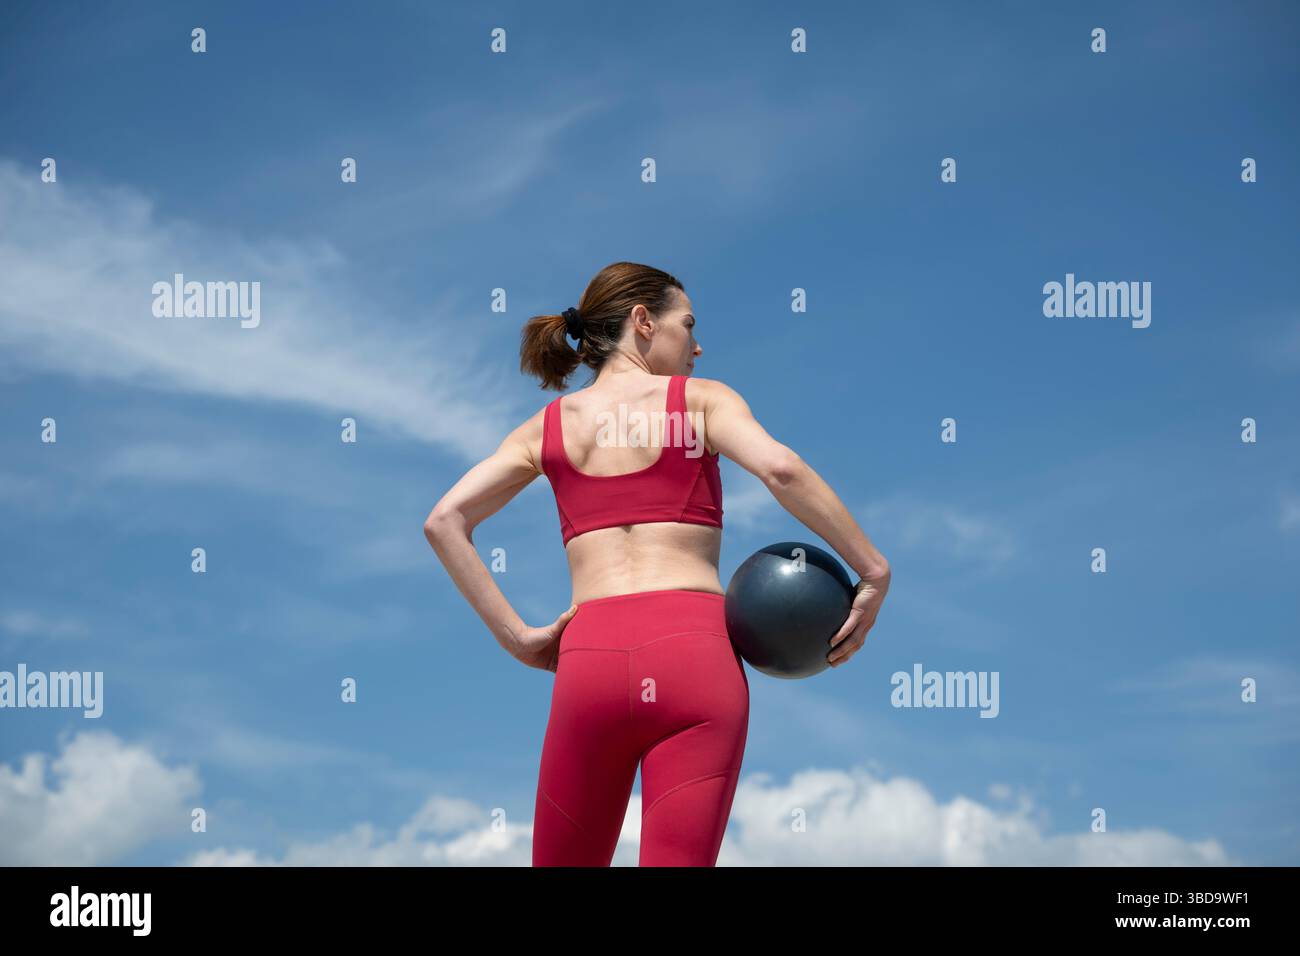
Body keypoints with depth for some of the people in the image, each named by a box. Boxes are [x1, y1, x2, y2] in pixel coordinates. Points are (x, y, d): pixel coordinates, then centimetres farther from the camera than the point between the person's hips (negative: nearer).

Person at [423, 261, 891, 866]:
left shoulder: (547, 427, 18)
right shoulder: (703, 401, 10)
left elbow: (444, 521, 7)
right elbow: (781, 469, -10)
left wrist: (513, 635, 5)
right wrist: (874, 571, -5)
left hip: (590, 660, 2)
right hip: (697, 653, -2)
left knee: (567, 862, 15)